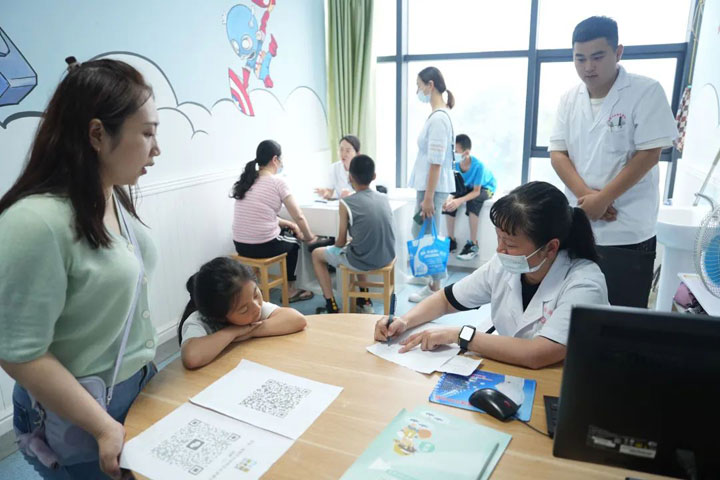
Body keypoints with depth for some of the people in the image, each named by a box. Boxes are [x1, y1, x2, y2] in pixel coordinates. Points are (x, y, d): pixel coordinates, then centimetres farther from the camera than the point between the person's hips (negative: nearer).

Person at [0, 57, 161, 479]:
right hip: (80, 419, -7)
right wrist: (104, 427, -19)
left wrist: (147, 368, 15)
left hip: (140, 388, 7)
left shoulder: (114, 198, -2)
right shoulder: (36, 222, -27)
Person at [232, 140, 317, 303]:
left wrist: (288, 224, 20)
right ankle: (290, 290, 37)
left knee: (285, 231, 30)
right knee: (293, 242, 26)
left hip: (240, 245, 6)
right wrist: (309, 237, 12)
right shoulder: (277, 182, -10)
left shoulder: (245, 180, 10)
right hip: (264, 246, -6)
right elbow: (299, 217, -6)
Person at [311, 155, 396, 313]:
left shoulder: (346, 203, -13)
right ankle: (364, 299, 40)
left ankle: (331, 306, 18)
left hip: (363, 261, -5)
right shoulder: (384, 198, 1)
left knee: (317, 254, 19)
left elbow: (341, 242, -6)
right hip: (387, 257, 6)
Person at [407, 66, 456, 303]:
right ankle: (427, 274, 31)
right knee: (421, 233, 18)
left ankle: (435, 287, 11)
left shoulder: (438, 118, -18)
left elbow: (436, 162, -21)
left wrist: (428, 197, -21)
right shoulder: (438, 115, 12)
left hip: (433, 187, -9)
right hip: (429, 185, 9)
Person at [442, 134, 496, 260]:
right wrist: (450, 198, -41)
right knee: (448, 200, -21)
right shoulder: (455, 164, -23)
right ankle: (451, 240, -10)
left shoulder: (478, 165, -35)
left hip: (485, 187, -5)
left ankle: (473, 244, -27)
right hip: (467, 186, 5)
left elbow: (476, 191, -34)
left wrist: (460, 201, -50)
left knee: (472, 201, -36)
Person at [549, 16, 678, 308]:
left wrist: (602, 199, -16)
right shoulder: (569, 99, 6)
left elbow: (649, 154, -12)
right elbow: (557, 153, 2)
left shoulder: (646, 92, -7)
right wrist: (585, 194, -13)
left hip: (627, 232, -4)